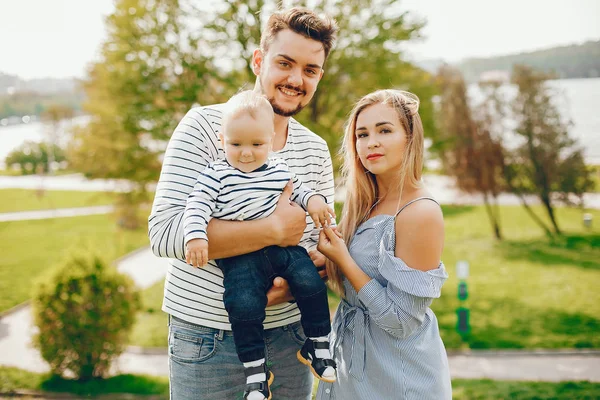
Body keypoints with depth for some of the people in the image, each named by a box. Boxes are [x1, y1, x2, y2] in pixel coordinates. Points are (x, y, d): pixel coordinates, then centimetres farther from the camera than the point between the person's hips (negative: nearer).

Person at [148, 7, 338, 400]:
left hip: (289, 336, 5)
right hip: (207, 339, -4)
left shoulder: (317, 150, 6)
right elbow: (165, 232, -21)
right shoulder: (204, 126, -10)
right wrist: (274, 229, -23)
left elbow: (324, 239, 9)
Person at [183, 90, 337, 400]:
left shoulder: (280, 170, 13)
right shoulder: (215, 174, 2)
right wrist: (195, 236, -20)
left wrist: (313, 200, 6)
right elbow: (197, 205, -5)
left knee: (311, 283, -14)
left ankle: (317, 345, 8)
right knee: (244, 304, -22)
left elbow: (299, 190, 27)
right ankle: (255, 368, -5)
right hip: (240, 257, -3)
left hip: (284, 247, 4)